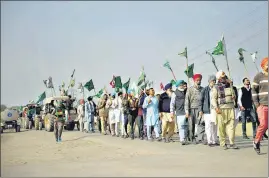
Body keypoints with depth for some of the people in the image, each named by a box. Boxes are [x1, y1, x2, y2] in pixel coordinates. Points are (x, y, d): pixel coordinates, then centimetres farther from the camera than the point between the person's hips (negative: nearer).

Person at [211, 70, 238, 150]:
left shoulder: (229, 86, 17)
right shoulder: (216, 88, 2)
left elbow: (233, 95, 30)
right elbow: (213, 99, -5)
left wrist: (233, 97, 5)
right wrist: (216, 107, -19)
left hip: (230, 108, 4)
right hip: (221, 109, -4)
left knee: (231, 125, -5)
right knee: (221, 127, -4)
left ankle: (232, 143, -4)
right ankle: (223, 144, 4)